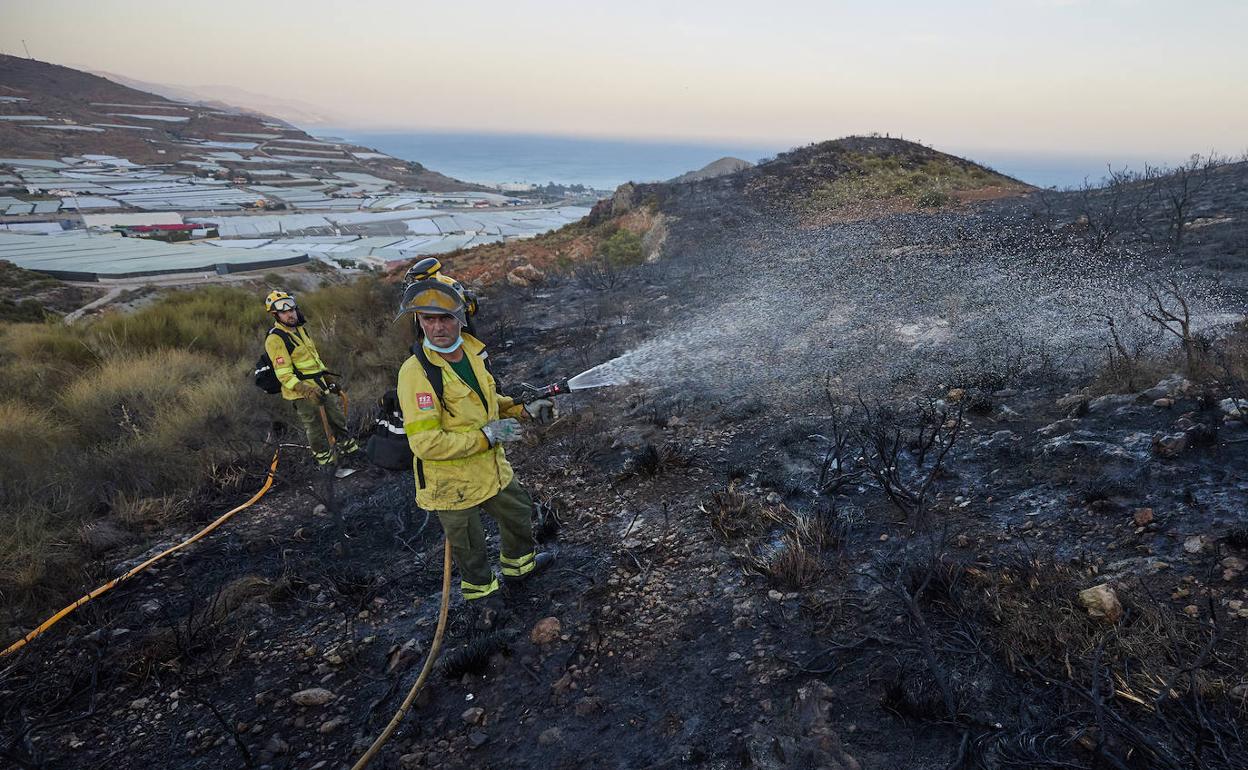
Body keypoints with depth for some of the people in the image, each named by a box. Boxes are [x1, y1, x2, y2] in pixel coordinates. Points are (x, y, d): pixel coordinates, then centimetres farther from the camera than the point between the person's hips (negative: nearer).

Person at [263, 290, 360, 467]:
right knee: (316, 429, 4)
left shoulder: (299, 329, 9)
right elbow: (284, 375, -23)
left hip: (320, 386, 9)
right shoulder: (275, 339, -20)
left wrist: (328, 375, 19)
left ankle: (348, 447, 38)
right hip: (302, 394, -8)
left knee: (337, 417, 19)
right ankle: (325, 458, 23)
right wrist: (307, 391, -32)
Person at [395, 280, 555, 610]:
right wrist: (486, 436, -27)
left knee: (520, 513, 28)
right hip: (453, 484, -7)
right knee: (471, 549, 15)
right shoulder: (417, 371, -28)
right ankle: (482, 596, 45)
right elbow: (426, 443, -31)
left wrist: (524, 409, -1)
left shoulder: (472, 351, -4)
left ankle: (519, 566, 56)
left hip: (492, 469, 7)